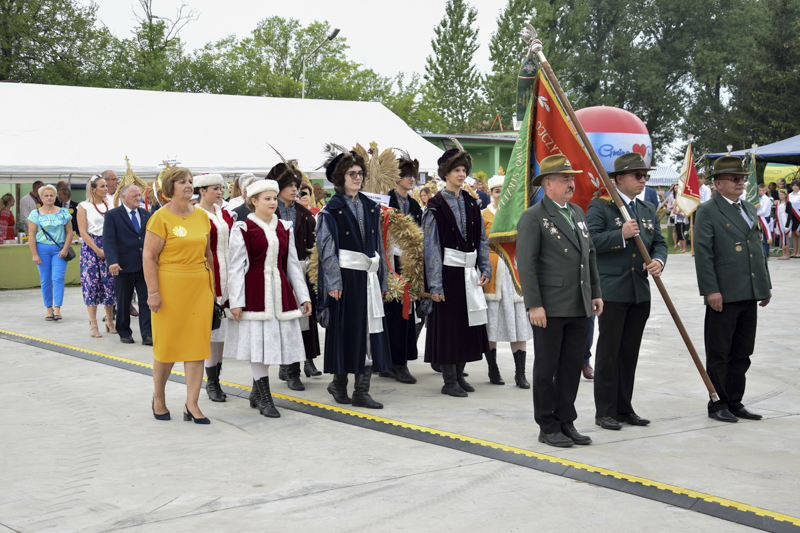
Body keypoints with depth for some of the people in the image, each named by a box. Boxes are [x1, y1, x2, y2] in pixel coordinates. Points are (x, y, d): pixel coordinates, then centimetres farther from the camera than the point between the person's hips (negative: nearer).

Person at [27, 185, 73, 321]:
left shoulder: (63, 213, 6)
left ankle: (57, 308, -13)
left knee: (58, 278, -11)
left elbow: (69, 232, 6)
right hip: (42, 249, 0)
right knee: (45, 280, 3)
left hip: (59, 250, 0)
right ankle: (49, 309, 10)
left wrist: (65, 248, -6)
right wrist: (34, 254, -6)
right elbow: (31, 235, 1)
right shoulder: (35, 214, 3)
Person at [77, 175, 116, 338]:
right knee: (92, 283, -4)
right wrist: (97, 250, -12)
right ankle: (93, 323, 1)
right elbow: (83, 232, -5)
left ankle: (110, 321, 13)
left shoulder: (110, 205, 10)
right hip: (91, 247, -3)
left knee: (110, 284, 2)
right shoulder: (84, 207, 0)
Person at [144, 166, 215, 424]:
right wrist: (153, 292, -15)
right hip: (170, 286, -5)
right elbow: (149, 257, -10)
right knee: (166, 345, 5)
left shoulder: (202, 215, 10)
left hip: (200, 287, 5)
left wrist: (212, 284, 13)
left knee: (197, 344, 1)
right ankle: (158, 398, 24)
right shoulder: (161, 217, -7)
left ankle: (191, 404, 5)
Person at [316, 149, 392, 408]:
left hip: (368, 277, 5)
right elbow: (327, 249, -6)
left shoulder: (371, 207, 14)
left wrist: (382, 280, 11)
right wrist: (333, 281, -15)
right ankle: (339, 383, 19)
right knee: (344, 329, 2)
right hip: (345, 277, -5)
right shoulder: (331, 210, -1)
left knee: (369, 331, 0)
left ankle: (361, 391, 3)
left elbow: (378, 244, 15)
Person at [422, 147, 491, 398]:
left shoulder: (471, 203, 11)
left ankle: (458, 375, 21)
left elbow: (482, 239, 15)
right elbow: (431, 246, -10)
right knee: (448, 323, -2)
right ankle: (449, 380, 6)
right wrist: (435, 283, -15)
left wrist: (485, 268, 4)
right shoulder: (436, 206, -6)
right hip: (448, 271, -6)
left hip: (469, 272, 6)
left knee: (469, 323, 9)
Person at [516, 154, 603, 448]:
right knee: (546, 368, 3)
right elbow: (526, 264, -13)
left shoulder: (577, 213, 15)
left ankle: (566, 422, 20)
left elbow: (590, 255, 20)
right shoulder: (533, 217, -8)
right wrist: (534, 304, -18)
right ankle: (548, 427, 12)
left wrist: (595, 293, 14)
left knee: (572, 366, 11)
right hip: (550, 308, -7)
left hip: (579, 307, 7)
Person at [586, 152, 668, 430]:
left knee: (630, 353, 11)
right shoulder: (600, 207, -6)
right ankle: (605, 412, 6)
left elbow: (659, 243, 15)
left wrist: (658, 261, -6)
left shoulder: (648, 210, 15)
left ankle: (625, 408, 20)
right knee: (608, 353, -1)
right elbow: (590, 241, -16)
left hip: (640, 293, 6)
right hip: (611, 292, -6)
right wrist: (621, 235, -25)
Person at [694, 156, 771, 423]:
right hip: (724, 295, -7)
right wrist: (711, 290, -18)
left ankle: (734, 402, 21)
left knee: (742, 353, 12)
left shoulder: (749, 209, 16)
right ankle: (718, 404, 11)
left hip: (750, 294, 7)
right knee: (719, 355, 2)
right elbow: (702, 253, -12)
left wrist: (766, 285, 17)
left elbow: (759, 248, 21)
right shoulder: (707, 211, -6)